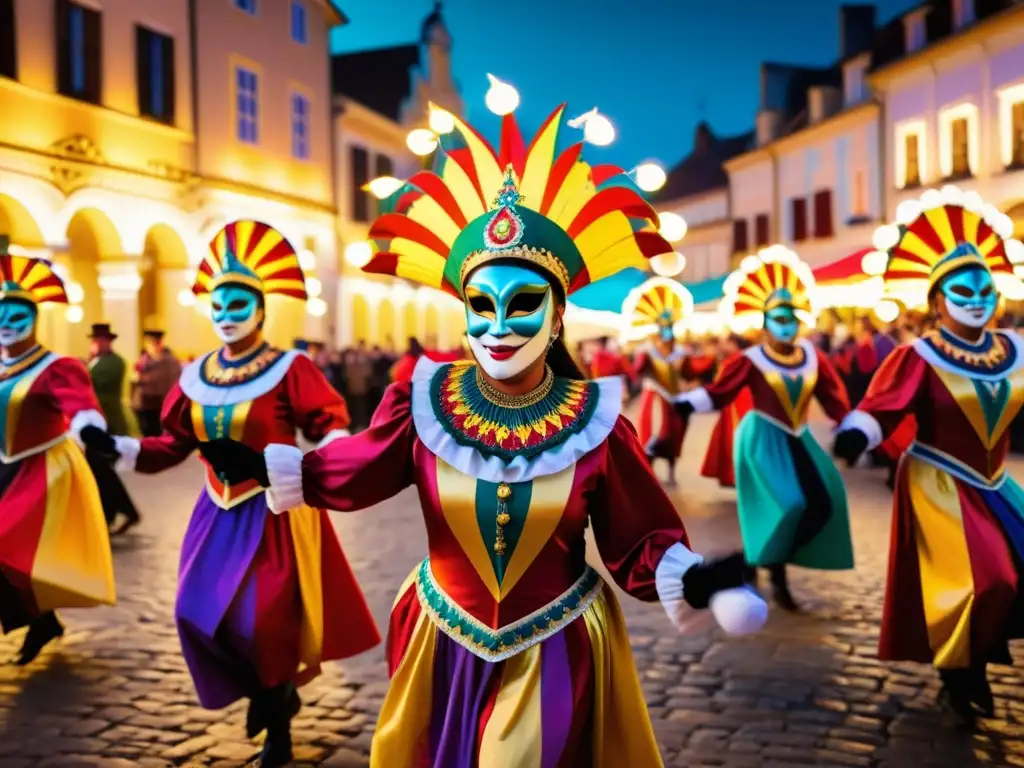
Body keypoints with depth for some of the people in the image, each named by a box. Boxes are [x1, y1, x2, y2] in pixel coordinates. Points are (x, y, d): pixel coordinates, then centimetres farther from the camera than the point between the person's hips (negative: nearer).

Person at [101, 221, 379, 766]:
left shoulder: (290, 369, -12)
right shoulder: (196, 377, 4)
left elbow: (329, 425, -14)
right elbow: (175, 444, 7)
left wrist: (330, 451, -35)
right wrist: (118, 447, -4)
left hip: (275, 512, -5)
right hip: (219, 512, 6)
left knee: (262, 621, -6)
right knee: (198, 614, 2)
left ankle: (276, 714, 23)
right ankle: (272, 693, 27)